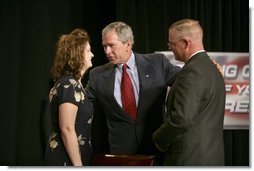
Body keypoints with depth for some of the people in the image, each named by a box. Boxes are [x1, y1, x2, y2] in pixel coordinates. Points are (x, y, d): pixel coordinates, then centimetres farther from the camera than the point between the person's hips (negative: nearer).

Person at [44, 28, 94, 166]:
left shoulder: (71, 83, 14)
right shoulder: (69, 85, -15)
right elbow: (67, 129, -22)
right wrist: (78, 165, -22)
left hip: (68, 158, 10)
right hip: (66, 160, -10)